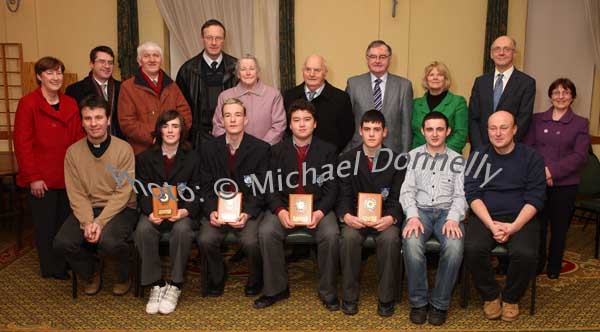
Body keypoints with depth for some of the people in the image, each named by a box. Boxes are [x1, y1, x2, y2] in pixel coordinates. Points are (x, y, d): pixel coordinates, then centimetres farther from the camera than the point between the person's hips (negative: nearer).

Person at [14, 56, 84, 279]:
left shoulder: (70, 104, 10)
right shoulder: (28, 103, -4)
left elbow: (79, 139, 10)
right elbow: (22, 143, -7)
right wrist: (33, 177, -11)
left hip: (68, 177, 4)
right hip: (42, 180, -4)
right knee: (46, 225, 5)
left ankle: (65, 267, 25)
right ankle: (51, 270, 21)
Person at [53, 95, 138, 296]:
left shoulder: (123, 149, -8)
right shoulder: (73, 152, 1)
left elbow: (123, 193, -12)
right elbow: (76, 194, -2)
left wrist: (100, 222, -21)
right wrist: (87, 222, -17)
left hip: (120, 209, -3)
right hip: (86, 209, 4)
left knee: (109, 241, -32)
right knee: (62, 243, -21)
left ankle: (124, 276, 4)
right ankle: (91, 271, 13)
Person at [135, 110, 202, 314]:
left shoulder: (192, 158, 7)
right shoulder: (145, 158, 10)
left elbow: (196, 193, 2)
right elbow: (142, 193, 3)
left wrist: (186, 211, -20)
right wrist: (150, 212, -18)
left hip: (182, 213, -1)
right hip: (154, 212, 1)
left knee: (182, 229, -34)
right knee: (143, 229, -31)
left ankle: (175, 287, -19)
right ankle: (156, 285, -17)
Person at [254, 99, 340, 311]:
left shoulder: (328, 150, 6)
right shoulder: (278, 150, 9)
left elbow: (332, 187, 0)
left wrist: (320, 212, -18)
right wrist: (280, 211, -17)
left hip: (318, 207, -1)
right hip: (284, 207, 1)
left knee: (331, 235, -29)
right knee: (266, 232, -26)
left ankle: (328, 291, -6)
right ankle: (276, 289, -7)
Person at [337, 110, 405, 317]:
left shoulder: (397, 160, 3)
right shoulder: (347, 159, 5)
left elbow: (398, 197, 0)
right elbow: (344, 196, 2)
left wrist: (391, 218, -20)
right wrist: (346, 215, -20)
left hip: (385, 217, 0)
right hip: (356, 216, 1)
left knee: (390, 238, -31)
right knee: (349, 237, -30)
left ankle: (386, 298, -13)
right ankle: (349, 296, -12)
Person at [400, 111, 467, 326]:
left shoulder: (457, 160, 14)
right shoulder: (413, 156, 13)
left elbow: (460, 195, 5)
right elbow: (407, 191, 5)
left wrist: (453, 219, -15)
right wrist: (412, 216, -14)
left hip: (447, 212, 0)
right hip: (420, 210, 0)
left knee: (454, 246, -31)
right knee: (412, 243, -32)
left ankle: (440, 303, -11)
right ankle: (418, 301, -12)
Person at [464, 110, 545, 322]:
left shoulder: (531, 158, 4)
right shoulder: (478, 156, 6)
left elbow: (535, 198, -3)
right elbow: (472, 194, -2)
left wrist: (514, 226, -17)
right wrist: (491, 224, -16)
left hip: (520, 218, 0)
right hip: (484, 217, 1)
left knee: (525, 254, -29)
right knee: (473, 249, -28)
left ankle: (511, 298, 1)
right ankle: (490, 296, -1)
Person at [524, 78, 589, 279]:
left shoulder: (581, 124, 4)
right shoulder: (537, 119, 8)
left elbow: (580, 156, -5)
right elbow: (527, 147, 3)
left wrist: (552, 170, -17)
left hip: (565, 184, 0)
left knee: (559, 227, 10)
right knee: (537, 225, 3)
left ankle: (554, 267, 27)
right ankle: (536, 264, 22)